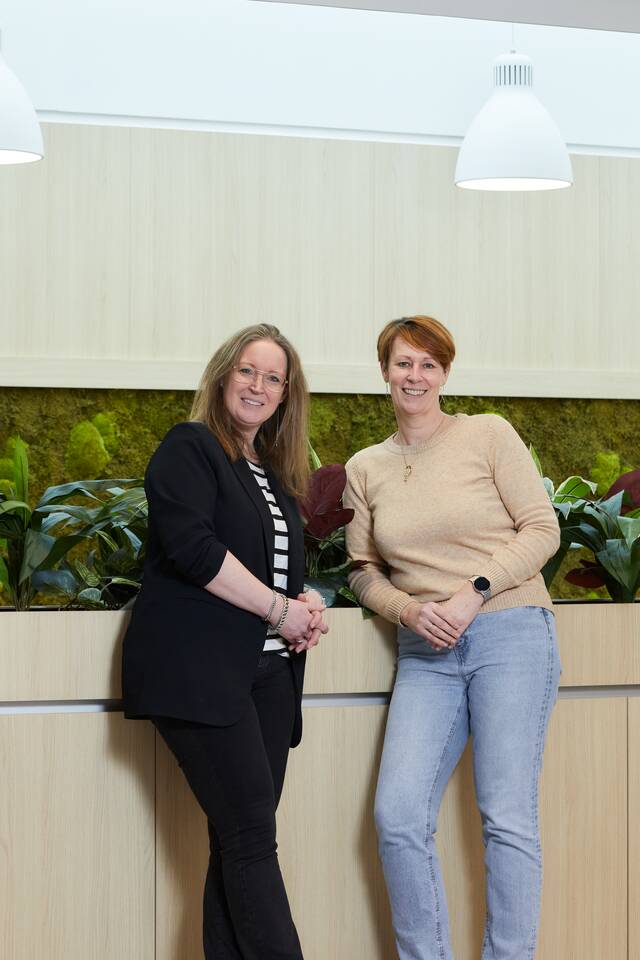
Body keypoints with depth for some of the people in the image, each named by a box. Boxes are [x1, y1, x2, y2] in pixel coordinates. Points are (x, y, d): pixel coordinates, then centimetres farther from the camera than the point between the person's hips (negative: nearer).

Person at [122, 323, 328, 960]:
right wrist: (280, 609, -11)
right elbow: (192, 545, -15)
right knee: (250, 834, -13)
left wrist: (305, 604, 6)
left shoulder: (275, 476, 22)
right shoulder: (190, 448, -1)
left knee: (239, 842, 3)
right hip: (200, 671, -7)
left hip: (268, 671, 7)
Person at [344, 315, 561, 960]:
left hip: (510, 634, -3)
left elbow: (541, 529, -1)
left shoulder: (488, 434, 2)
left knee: (507, 816, -7)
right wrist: (410, 611, -7)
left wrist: (473, 593, -12)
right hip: (425, 652, 3)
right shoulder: (365, 469, 12)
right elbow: (363, 569, 14)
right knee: (398, 816, -9)